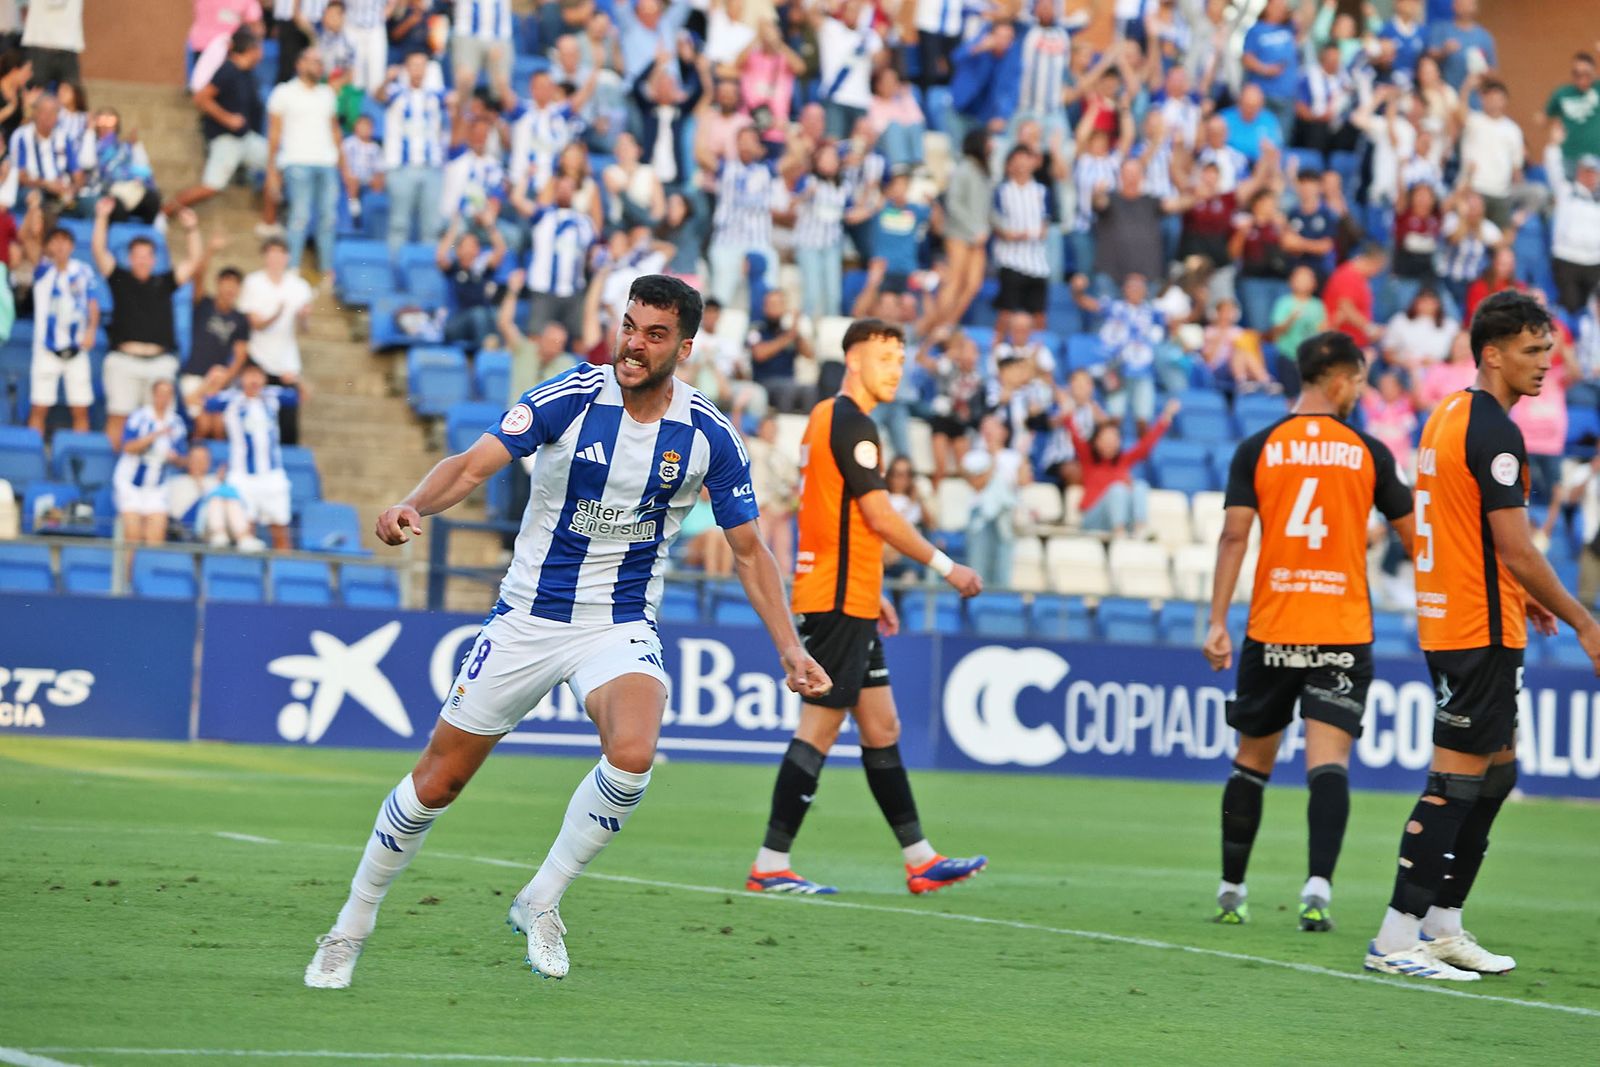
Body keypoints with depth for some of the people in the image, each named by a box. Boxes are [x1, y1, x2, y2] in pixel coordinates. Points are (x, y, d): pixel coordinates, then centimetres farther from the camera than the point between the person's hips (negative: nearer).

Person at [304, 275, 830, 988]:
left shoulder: (708, 435, -7)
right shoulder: (569, 399, -13)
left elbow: (748, 549, 3)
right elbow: (474, 465, -21)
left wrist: (790, 649, -4)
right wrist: (412, 505, -42)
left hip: (621, 627, 0)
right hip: (526, 620, 0)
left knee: (632, 754, -30)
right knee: (439, 780, 4)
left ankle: (540, 903, -8)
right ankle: (350, 930, 26)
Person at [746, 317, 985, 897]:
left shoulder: (827, 417, 17)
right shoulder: (852, 424, -13)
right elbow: (879, 516, -17)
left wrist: (871, 593, 25)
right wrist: (946, 567, -10)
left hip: (845, 601, 11)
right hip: (839, 602, -11)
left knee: (881, 728, 11)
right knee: (819, 729, -9)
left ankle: (920, 859, 15)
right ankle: (770, 865, -8)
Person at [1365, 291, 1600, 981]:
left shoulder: (1448, 416, 13)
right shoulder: (1492, 429, -17)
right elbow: (1516, 548, -20)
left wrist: (1520, 597, 24)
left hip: (1449, 620, 10)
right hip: (1481, 632, -10)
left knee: (1496, 773, 16)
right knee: (1456, 781, -7)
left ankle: (1442, 925, 20)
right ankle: (1396, 938, -7)